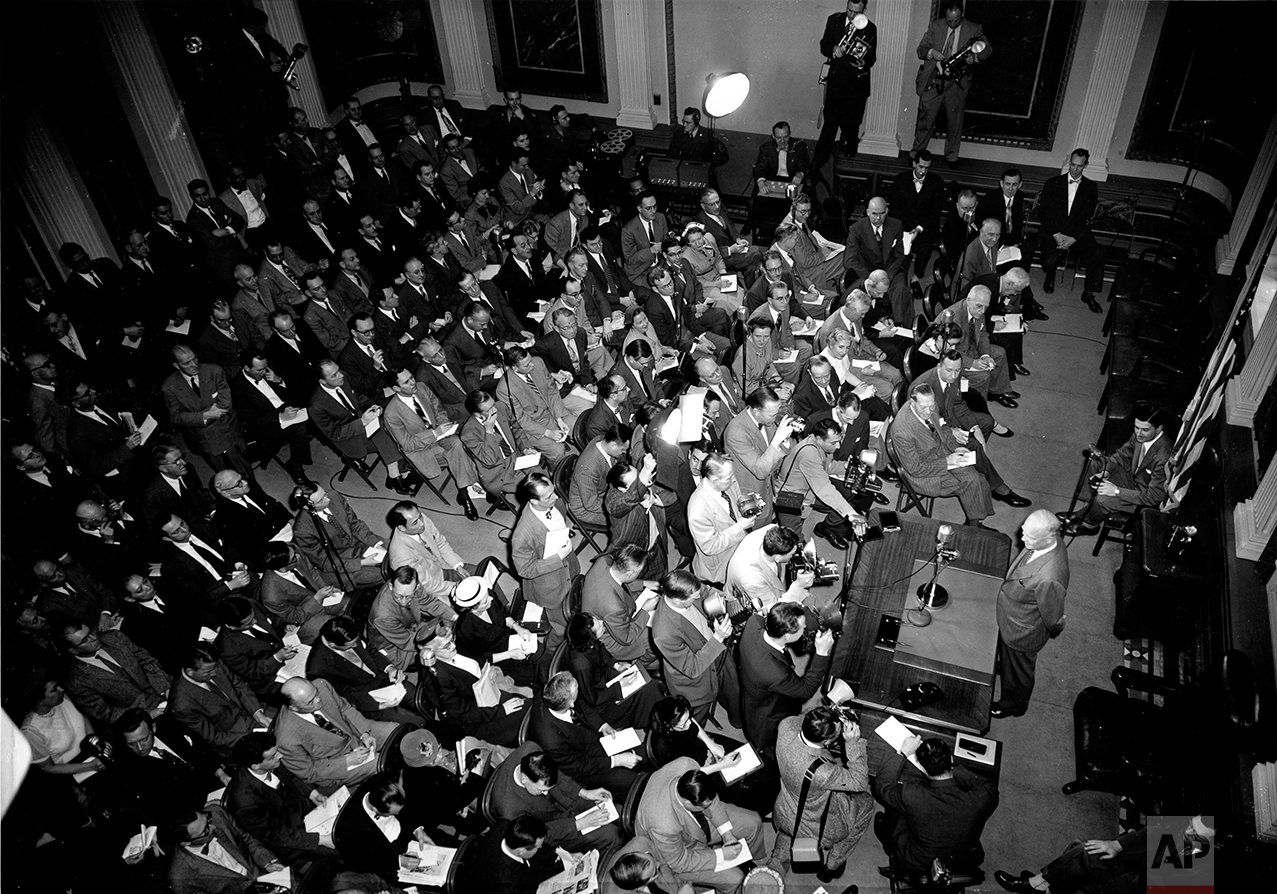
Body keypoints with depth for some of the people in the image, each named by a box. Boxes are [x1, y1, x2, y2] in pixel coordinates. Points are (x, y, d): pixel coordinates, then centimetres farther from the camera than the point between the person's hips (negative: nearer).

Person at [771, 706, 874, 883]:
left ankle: (780, 854, 40)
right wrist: (853, 743, -32)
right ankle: (832, 865, 32)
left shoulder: (786, 726, -30)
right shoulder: (822, 773, -43)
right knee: (866, 802, 18)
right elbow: (860, 782, -25)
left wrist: (835, 715, -19)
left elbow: (800, 718, -5)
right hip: (814, 826, -5)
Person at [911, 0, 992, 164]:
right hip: (933, 80, 0)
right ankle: (916, 152, 19)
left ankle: (951, 155, 23)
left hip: (957, 83, 0)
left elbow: (988, 49, 1)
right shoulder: (935, 26, 1)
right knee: (925, 118, 4)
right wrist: (931, 52, -24)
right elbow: (921, 49, 0)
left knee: (954, 121, 8)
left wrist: (974, 57, -22)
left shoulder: (974, 29, 0)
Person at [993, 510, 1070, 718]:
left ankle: (1013, 705, 53)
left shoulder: (1049, 579, -46)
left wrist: (1055, 630, -5)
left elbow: (1053, 619, -26)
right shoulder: (1046, 542, -22)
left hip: (1022, 633, -6)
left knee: (1018, 672, 26)